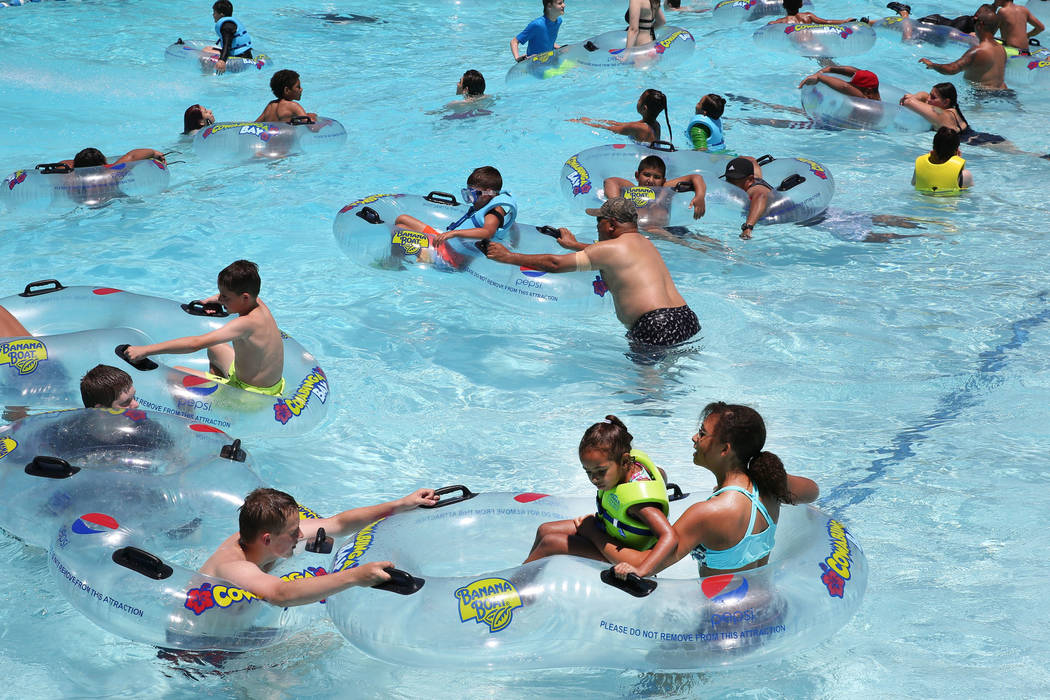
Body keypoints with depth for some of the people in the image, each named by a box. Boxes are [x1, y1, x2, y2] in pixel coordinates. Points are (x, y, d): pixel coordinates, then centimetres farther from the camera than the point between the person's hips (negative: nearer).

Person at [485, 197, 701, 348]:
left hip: (656, 325, -8)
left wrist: (509, 257, 7)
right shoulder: (644, 242, 23)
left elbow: (556, 263, -1)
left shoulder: (613, 247, -3)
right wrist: (574, 245, 57)